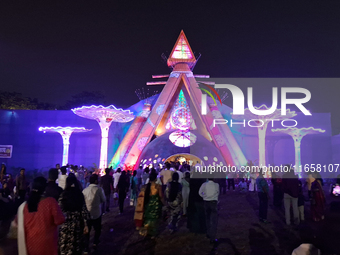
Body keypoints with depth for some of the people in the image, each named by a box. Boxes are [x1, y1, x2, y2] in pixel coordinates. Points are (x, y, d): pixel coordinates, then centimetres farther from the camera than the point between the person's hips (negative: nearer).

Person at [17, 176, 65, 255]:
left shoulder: (24, 205, -7)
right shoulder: (51, 202, -21)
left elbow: (19, 222, 10)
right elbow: (59, 220, -18)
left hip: (30, 244, 4)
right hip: (47, 244, -3)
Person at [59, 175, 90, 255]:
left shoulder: (63, 194, -9)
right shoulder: (80, 194, -4)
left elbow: (60, 210, -8)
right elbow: (83, 210, -4)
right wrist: (85, 225, 4)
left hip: (66, 224, -1)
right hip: (78, 224, 2)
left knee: (65, 246, 12)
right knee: (77, 244, 17)